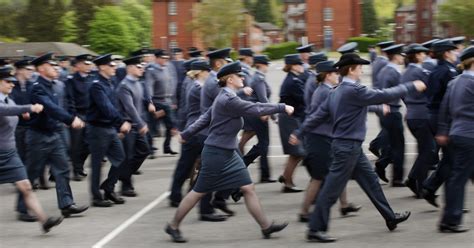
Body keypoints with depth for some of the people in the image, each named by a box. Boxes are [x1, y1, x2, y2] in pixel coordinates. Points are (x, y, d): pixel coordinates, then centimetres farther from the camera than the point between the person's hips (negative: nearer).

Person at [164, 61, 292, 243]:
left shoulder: (225, 97, 9)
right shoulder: (228, 100, -21)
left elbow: (205, 118, 14)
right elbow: (256, 109, -23)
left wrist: (186, 134, 19)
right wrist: (282, 107, -15)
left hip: (228, 153, 9)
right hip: (216, 153, -9)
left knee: (248, 188, 5)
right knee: (199, 192, 3)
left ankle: (266, 227, 8)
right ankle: (173, 226, 17)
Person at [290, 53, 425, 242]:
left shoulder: (336, 92, 10)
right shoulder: (354, 90, -19)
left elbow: (319, 115, 11)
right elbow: (384, 95, -18)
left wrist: (299, 133, 15)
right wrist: (411, 86, -8)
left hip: (351, 146, 10)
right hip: (348, 146, -10)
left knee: (370, 181, 17)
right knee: (332, 189, -5)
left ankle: (390, 218, 27)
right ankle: (315, 229, 0)